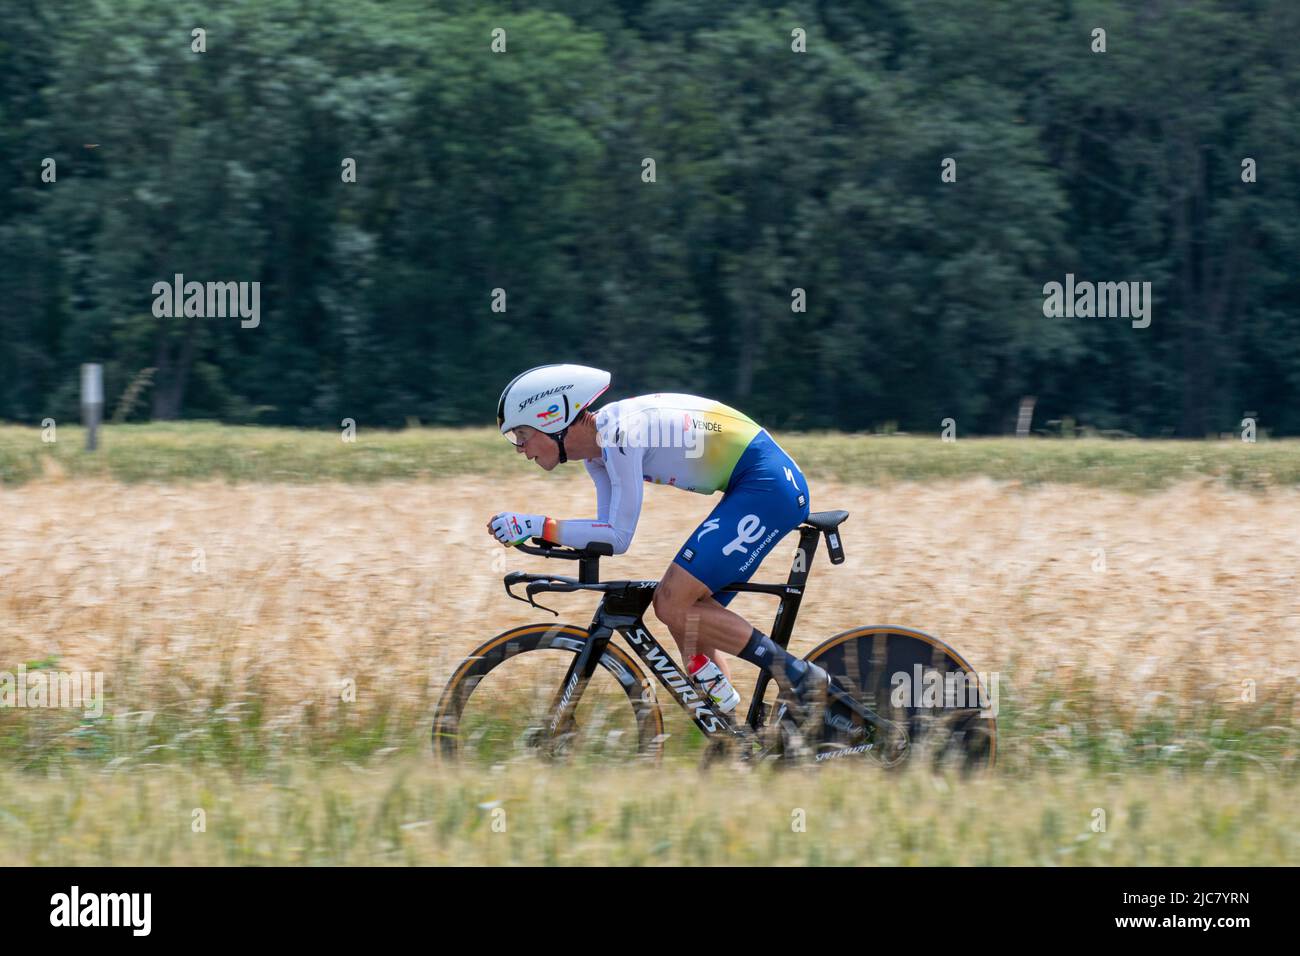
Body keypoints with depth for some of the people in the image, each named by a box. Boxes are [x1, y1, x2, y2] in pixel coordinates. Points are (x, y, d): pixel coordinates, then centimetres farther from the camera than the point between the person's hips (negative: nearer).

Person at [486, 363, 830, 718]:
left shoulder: (619, 434, -19)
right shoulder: (596, 442, 10)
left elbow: (619, 536, -20)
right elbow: (609, 529, 10)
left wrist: (536, 525, -19)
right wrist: (535, 531, -2)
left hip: (768, 486, -10)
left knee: (673, 605, -13)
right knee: (688, 618, 8)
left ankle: (798, 675, -8)